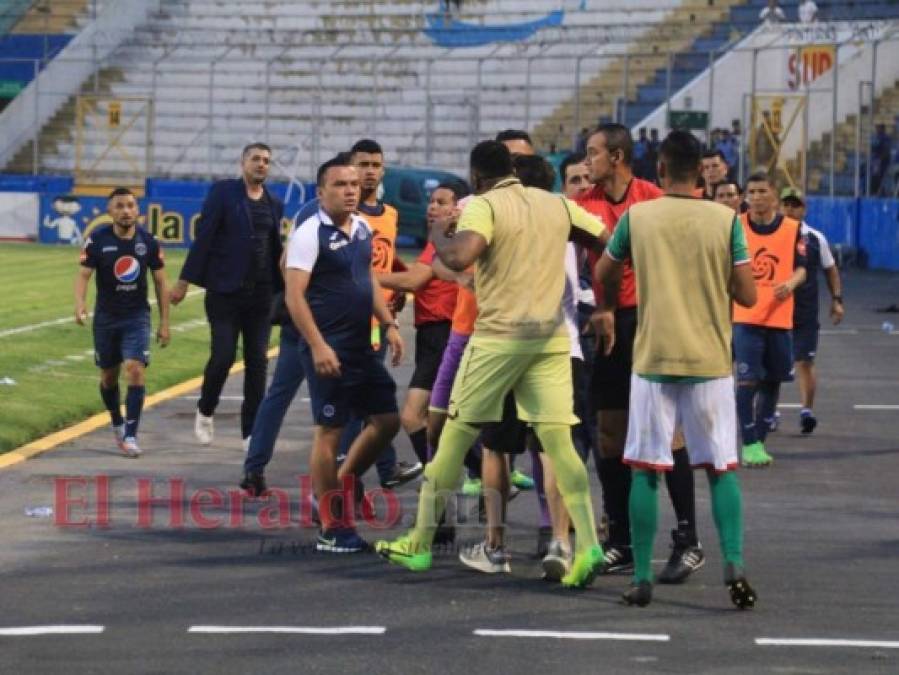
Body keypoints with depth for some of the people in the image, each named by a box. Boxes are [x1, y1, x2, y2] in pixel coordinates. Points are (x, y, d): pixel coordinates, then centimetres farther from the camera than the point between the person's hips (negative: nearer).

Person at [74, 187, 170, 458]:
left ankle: (130, 436, -14)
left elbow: (160, 283, 4)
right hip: (106, 317, 1)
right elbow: (83, 274, -12)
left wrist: (164, 322, 2)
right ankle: (117, 424, 38)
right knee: (108, 376, 12)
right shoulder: (98, 240, -8)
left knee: (136, 370, -17)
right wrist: (80, 304, -32)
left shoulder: (148, 242, -4)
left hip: (137, 316, -1)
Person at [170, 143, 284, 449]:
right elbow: (203, 237, -6)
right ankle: (205, 412, 17)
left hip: (261, 294, 4)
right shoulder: (223, 192, -3)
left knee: (257, 362, 3)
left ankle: (251, 433, 9)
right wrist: (185, 281, -8)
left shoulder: (275, 204, 11)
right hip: (225, 292, -4)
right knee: (223, 356, -9)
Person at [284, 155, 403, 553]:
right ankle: (332, 529, 4)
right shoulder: (311, 233, -13)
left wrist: (389, 325, 14)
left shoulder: (363, 228, 11)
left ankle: (341, 487, 26)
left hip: (362, 347, 8)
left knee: (387, 420, 8)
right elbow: (294, 295, -17)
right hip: (328, 350, -8)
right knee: (329, 431, -2)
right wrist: (317, 346, -23)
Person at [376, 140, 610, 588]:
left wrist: (438, 236, -4)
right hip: (551, 337, 4)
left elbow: (459, 258, -24)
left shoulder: (484, 206, -7)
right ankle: (588, 546, -14)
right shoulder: (557, 205, 9)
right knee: (558, 442, 1)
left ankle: (420, 544, 15)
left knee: (454, 437, 7)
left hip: (498, 337, -4)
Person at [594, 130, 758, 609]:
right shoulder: (726, 220, -3)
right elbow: (747, 296, -2)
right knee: (721, 468, 8)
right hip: (711, 361, 0)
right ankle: (734, 564, -8)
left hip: (653, 359, 0)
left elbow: (601, 274, 13)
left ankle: (642, 578, 3)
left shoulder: (637, 217, -1)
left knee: (647, 470, 5)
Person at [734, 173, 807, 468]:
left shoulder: (792, 228, 3)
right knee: (748, 379, -11)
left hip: (780, 317, 3)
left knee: (773, 381, 9)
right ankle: (749, 444, -6)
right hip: (745, 317, -3)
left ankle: (759, 440, 21)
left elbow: (800, 268, 6)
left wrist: (791, 283, -16)